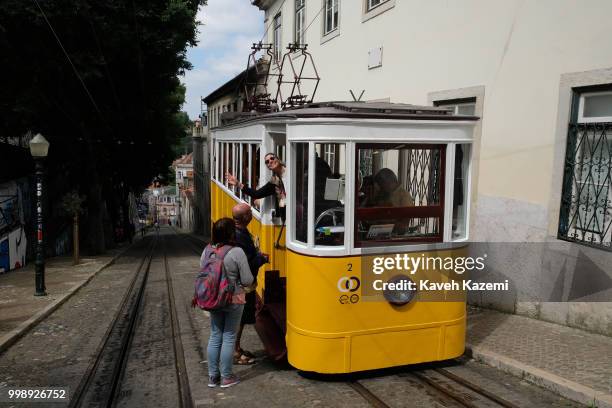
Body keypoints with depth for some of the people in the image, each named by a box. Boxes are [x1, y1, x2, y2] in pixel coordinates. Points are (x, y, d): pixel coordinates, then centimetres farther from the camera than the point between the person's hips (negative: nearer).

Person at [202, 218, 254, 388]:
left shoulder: (207, 251, -3)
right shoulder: (237, 252, -18)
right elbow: (247, 280, -14)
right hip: (234, 301, -5)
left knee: (215, 336, 14)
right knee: (229, 337, 7)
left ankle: (213, 376, 23)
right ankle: (226, 377, 16)